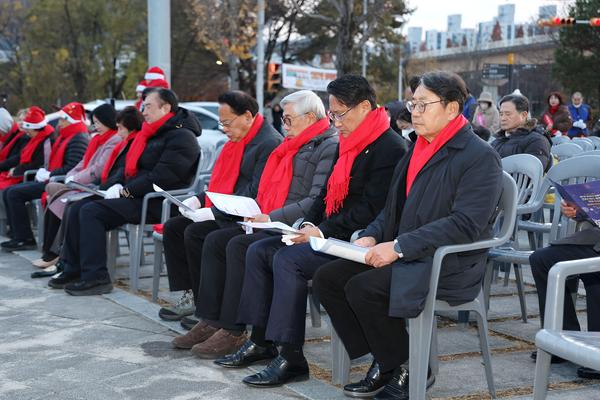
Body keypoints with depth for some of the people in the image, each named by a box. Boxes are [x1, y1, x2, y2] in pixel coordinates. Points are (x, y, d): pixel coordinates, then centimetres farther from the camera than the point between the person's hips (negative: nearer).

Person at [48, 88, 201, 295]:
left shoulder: (182, 137, -11)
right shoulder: (151, 134, 20)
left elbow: (161, 177, -20)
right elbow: (130, 165, 22)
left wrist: (126, 191, -15)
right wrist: (116, 184, 1)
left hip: (156, 204, -10)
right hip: (135, 197, 10)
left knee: (91, 211, -22)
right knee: (77, 208, 1)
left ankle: (96, 277, -21)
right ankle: (73, 269, 4)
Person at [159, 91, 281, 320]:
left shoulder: (269, 143, -16)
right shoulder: (238, 140, 16)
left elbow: (256, 195, -23)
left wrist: (214, 213, -23)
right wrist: (199, 199, 6)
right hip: (224, 214, 10)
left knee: (195, 233, -24)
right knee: (172, 227, 2)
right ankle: (190, 296, 2)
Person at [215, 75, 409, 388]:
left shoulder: (390, 148, -14)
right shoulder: (350, 144, 17)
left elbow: (372, 210, -21)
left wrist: (323, 231, -19)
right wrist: (309, 224, 3)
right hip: (330, 234, 10)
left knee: (288, 259, -27)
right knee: (258, 251, 1)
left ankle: (291, 359, -22)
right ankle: (261, 341, 5)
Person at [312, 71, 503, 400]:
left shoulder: (480, 157, -11)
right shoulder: (419, 149, 16)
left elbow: (465, 224, -21)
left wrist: (399, 246, -25)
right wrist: (371, 236, 0)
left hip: (450, 265, -9)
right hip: (403, 255, 9)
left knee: (363, 288, -27)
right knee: (326, 278, -6)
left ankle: (408, 371, -5)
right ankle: (382, 363, 2)